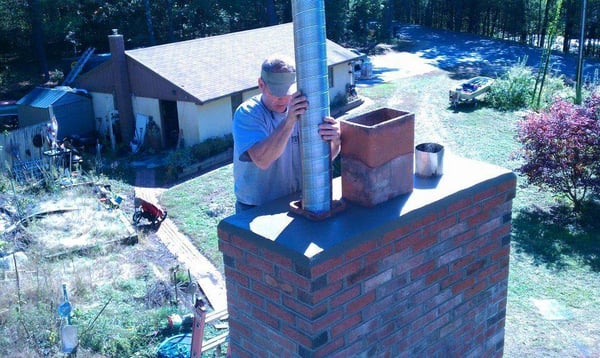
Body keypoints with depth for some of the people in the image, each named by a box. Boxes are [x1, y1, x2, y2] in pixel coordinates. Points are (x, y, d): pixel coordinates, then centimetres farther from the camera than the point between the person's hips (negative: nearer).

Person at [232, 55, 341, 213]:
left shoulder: (303, 109, 0)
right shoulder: (246, 113, -12)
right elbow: (262, 160, -27)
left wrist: (335, 140, -32)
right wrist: (289, 121, -37)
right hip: (256, 209, -4)